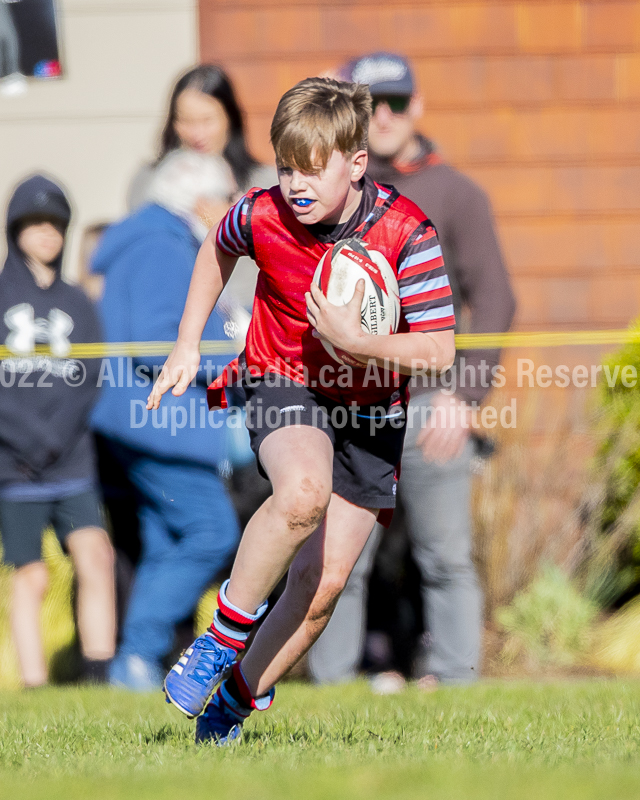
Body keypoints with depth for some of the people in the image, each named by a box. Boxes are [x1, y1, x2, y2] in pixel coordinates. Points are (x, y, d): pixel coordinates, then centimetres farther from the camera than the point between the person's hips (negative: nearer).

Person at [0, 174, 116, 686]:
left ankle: (101, 679, -14)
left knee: (95, 558, -14)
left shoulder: (77, 305, 15)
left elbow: (89, 381, 5)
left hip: (73, 465, 2)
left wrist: (57, 435, -11)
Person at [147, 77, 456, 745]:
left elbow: (438, 351, -18)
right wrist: (187, 345, 10)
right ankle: (224, 635, -17)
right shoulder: (262, 217, -13)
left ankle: (238, 696, 19)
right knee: (303, 491, -36)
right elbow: (217, 251, 13)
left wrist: (356, 341, -30)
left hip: (369, 411, 1)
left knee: (324, 583, -3)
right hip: (284, 384, -1)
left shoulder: (406, 233, -19)